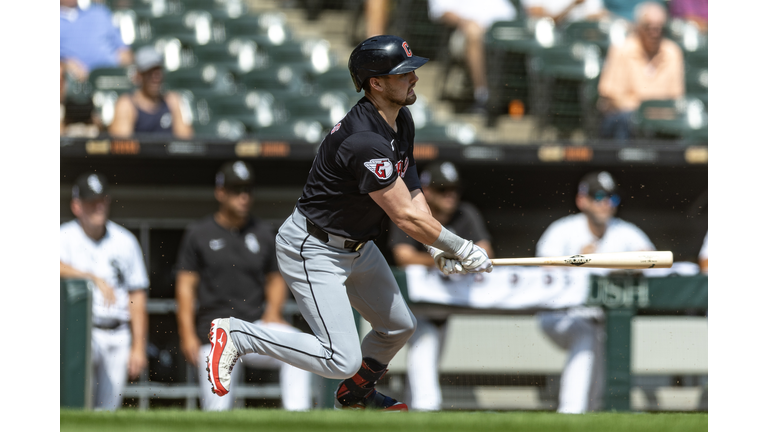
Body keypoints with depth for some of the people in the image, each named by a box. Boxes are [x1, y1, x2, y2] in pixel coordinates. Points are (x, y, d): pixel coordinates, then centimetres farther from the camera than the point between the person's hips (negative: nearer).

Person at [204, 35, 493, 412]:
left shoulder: (402, 122, 1)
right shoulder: (365, 142, -31)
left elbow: (411, 195, 6)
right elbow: (406, 217, -26)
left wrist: (440, 249, -8)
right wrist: (463, 250, -15)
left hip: (357, 246, 10)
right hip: (314, 250, -10)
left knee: (399, 327, 19)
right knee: (342, 361, -17)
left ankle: (355, 395, 45)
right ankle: (238, 335, -4)